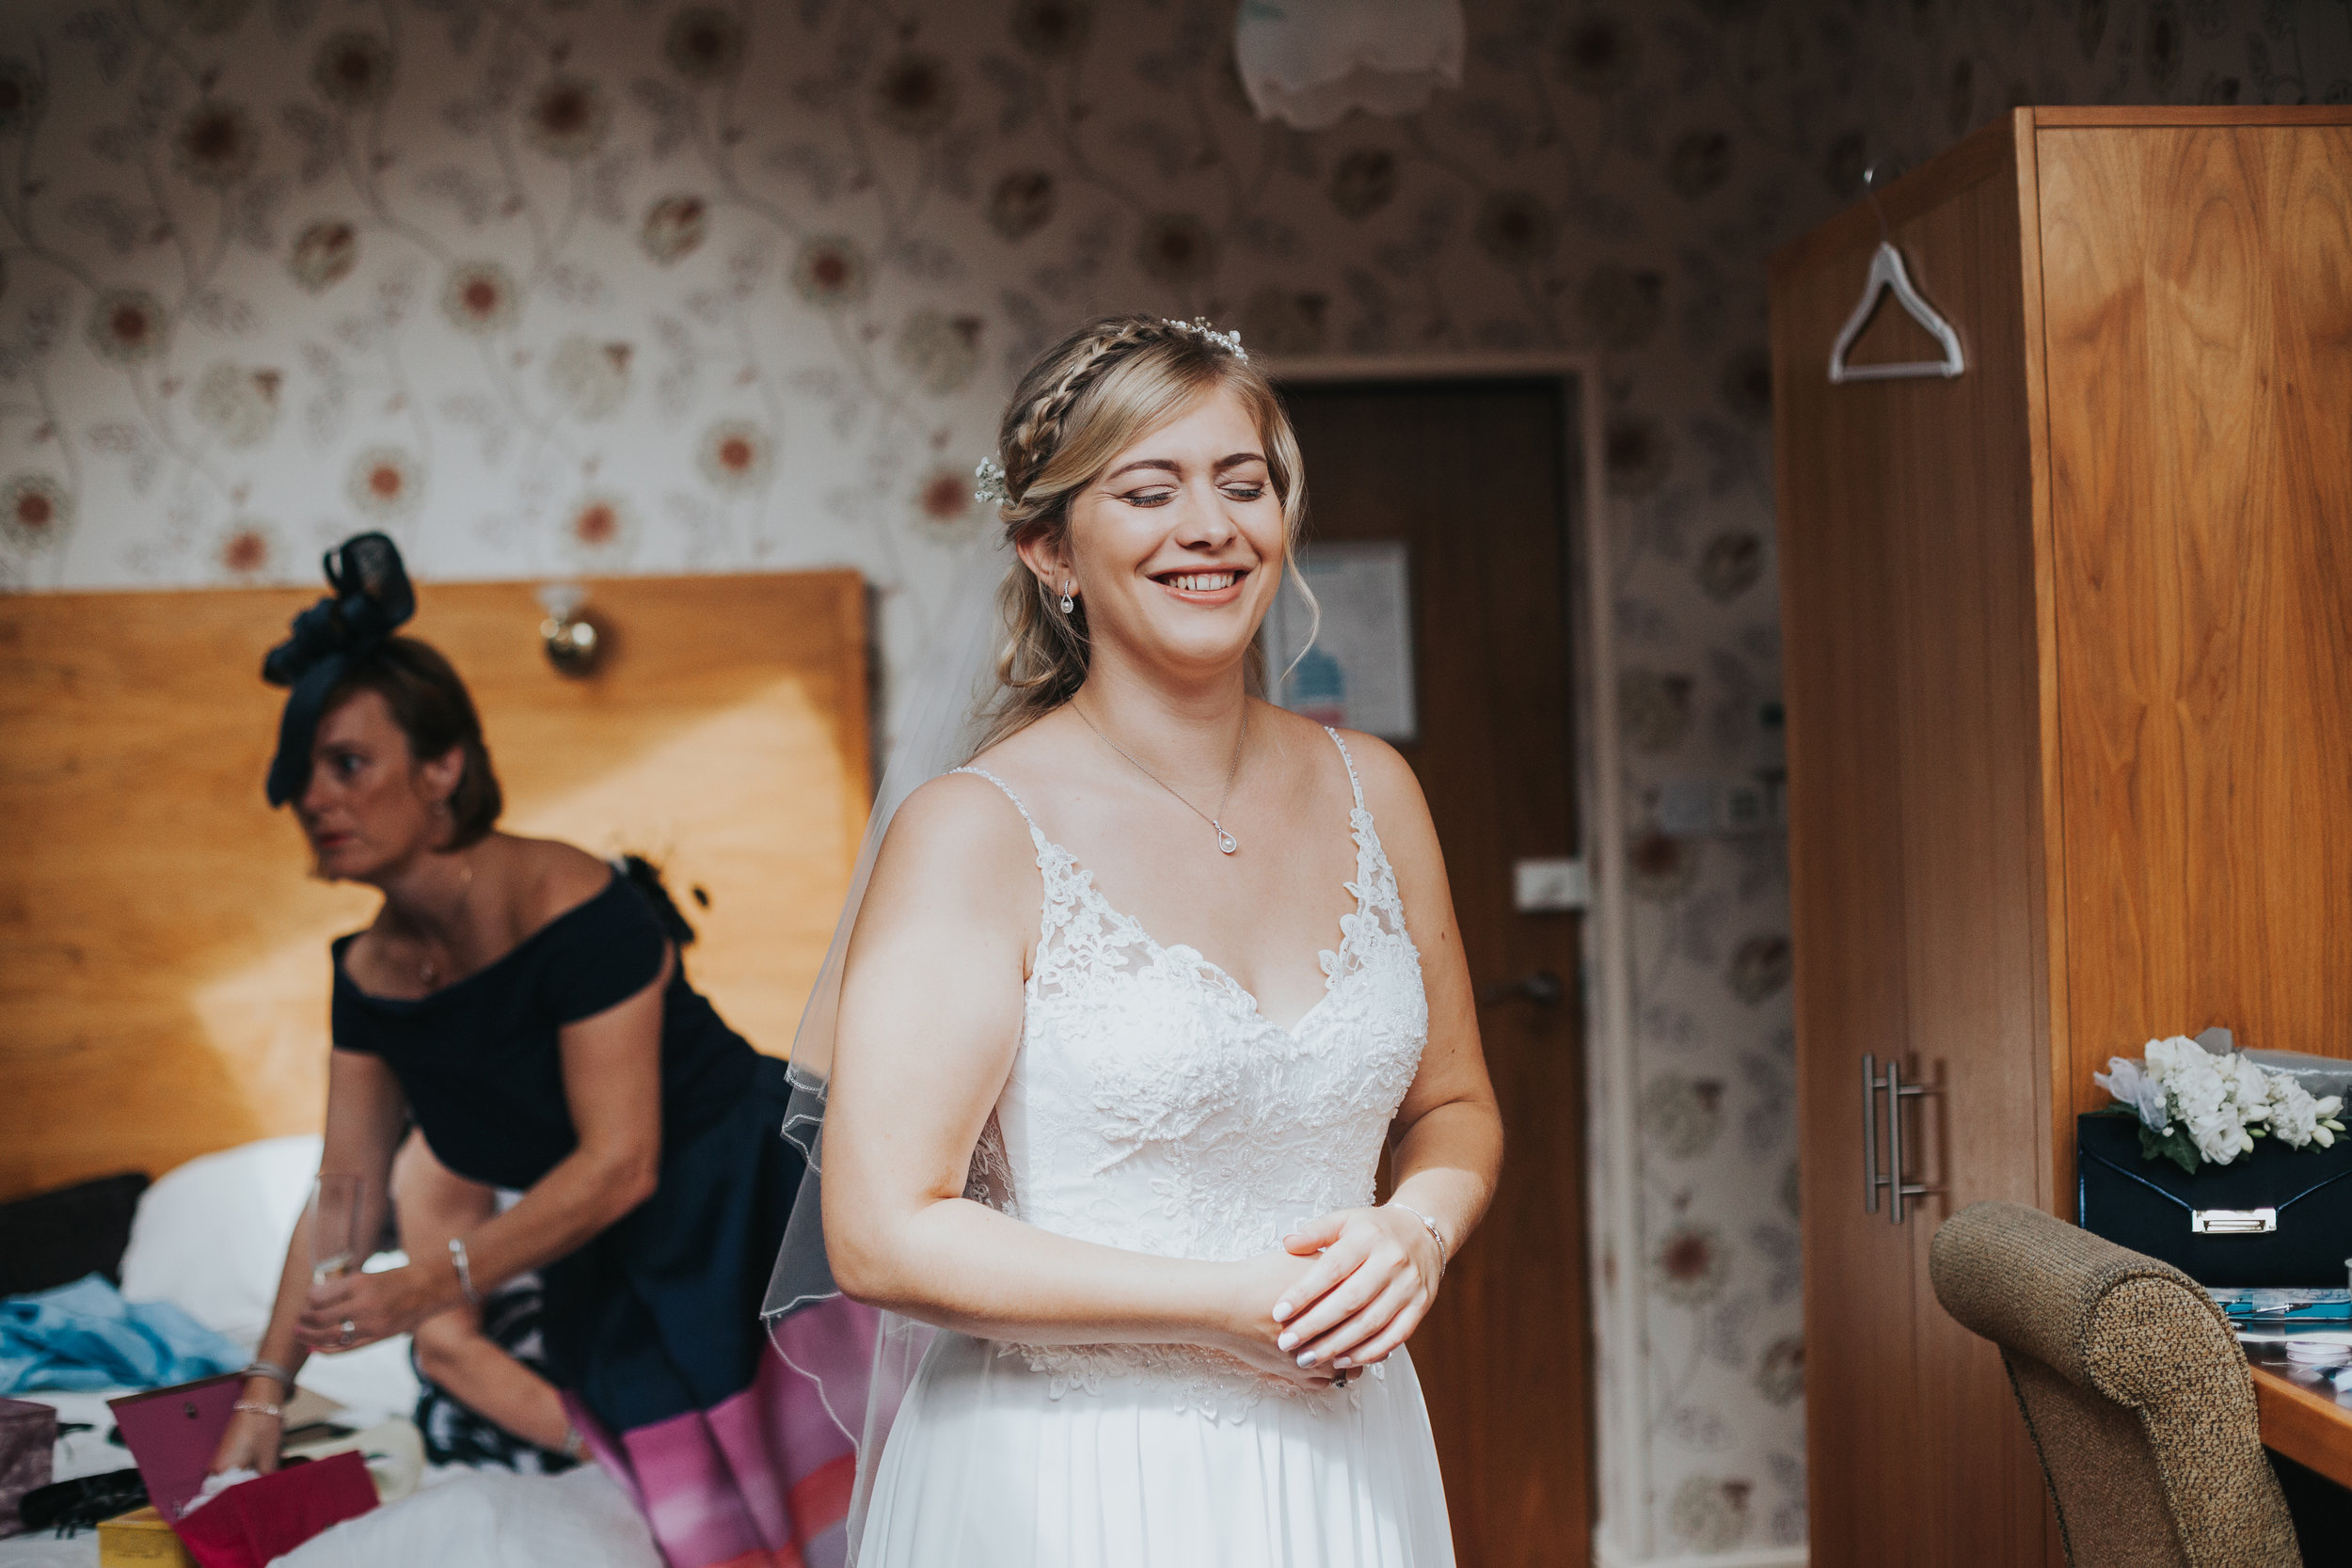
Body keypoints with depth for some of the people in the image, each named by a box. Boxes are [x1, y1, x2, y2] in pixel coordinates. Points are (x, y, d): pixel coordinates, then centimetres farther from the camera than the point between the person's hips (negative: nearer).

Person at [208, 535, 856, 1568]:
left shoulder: (569, 906, -23)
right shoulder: (371, 975, 0)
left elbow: (620, 1161, -26)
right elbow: (344, 1194, 6)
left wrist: (433, 1284, -31)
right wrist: (265, 1392, 1)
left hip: (752, 1222, -7)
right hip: (612, 1283, 7)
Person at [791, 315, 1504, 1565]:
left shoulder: (1371, 791, 2)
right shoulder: (977, 831, -14)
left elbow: (1455, 1107, 12)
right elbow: (884, 1235, -17)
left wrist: (1415, 1233, -9)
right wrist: (1231, 1304, -16)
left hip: (1340, 1464, 5)